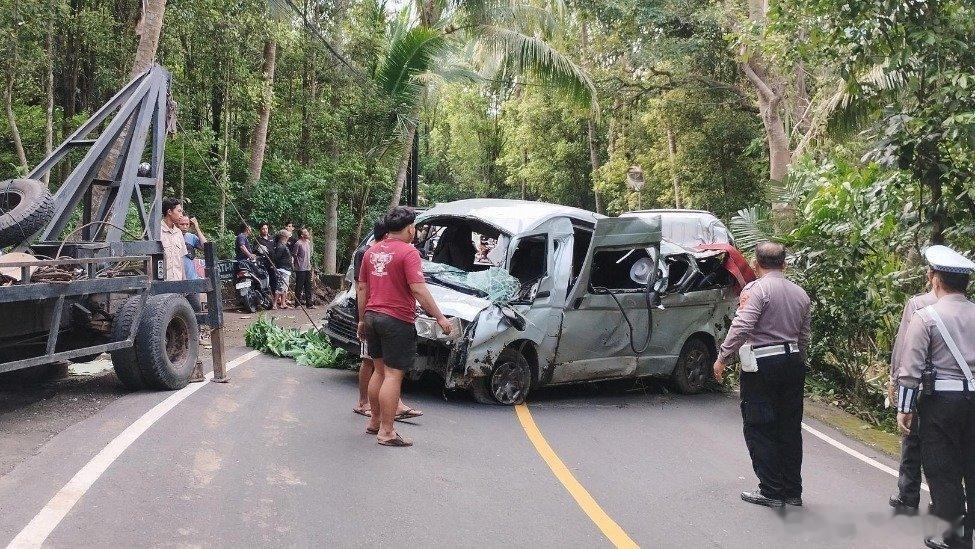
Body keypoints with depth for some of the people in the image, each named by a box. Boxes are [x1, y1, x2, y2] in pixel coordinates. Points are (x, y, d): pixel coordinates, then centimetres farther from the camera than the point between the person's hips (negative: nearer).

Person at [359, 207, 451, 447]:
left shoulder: (371, 252, 12)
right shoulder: (408, 253, -12)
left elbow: (363, 289, 17)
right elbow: (419, 290, -18)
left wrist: (362, 320, 25)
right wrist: (440, 318, -13)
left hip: (372, 317, 8)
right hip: (397, 321, -8)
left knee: (379, 371, 19)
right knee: (393, 375, -3)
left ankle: (374, 422, 28)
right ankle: (386, 431, -1)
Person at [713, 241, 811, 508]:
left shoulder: (756, 289, -11)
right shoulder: (800, 293, 12)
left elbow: (742, 326, -22)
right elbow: (804, 336, 17)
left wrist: (723, 357, -16)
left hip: (762, 365, -7)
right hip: (793, 362, 7)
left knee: (759, 429, 2)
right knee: (790, 429, 12)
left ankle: (771, 491, 3)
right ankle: (793, 491, 18)